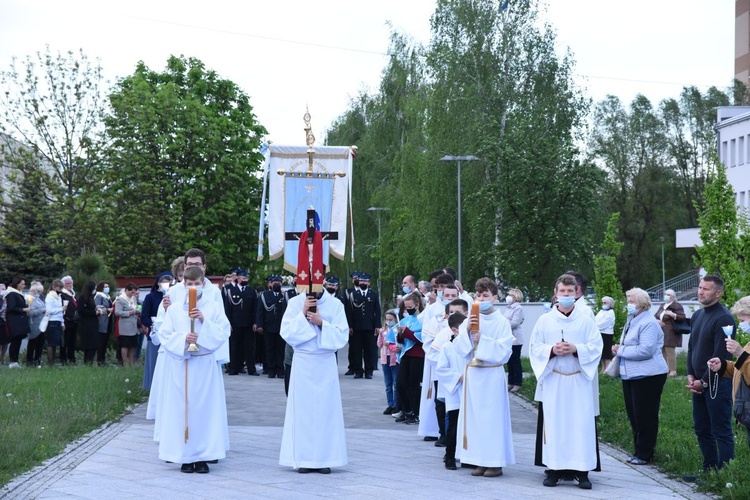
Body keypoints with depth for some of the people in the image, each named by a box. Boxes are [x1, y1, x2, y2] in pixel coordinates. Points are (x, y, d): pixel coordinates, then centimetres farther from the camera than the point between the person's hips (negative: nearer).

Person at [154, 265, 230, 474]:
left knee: (204, 408, -1)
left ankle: (203, 456, 5)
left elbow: (223, 333, -3)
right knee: (182, 408, -1)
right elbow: (164, 335, 2)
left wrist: (204, 320, -15)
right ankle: (185, 456, 6)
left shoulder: (214, 307, 4)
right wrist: (183, 338, -15)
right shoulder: (174, 308, 5)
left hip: (205, 365, 0)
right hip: (180, 365, 0)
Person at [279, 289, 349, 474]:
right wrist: (302, 314, -13)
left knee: (325, 409, 0)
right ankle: (303, 459, 5)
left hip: (326, 363, 0)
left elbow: (341, 336, -4)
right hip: (302, 362, 0)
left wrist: (321, 322, -15)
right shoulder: (295, 303, 0)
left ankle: (324, 459, 5)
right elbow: (286, 332, -5)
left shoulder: (335, 304, 0)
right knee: (303, 409, 0)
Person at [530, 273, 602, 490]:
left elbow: (596, 346, 0)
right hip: (552, 380, 1)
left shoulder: (586, 319, 3)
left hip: (579, 381, -1)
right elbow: (534, 347, 6)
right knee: (554, 423, 0)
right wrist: (551, 350, -13)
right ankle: (554, 469, 7)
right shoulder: (545, 320, 5)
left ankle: (582, 470, 3)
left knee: (581, 423, -2)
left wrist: (576, 349, -16)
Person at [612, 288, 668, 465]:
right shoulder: (632, 321, 15)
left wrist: (620, 350, -15)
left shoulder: (648, 323, -15)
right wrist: (619, 349, 6)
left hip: (647, 376, -10)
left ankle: (644, 454, 6)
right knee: (633, 415, 13)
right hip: (630, 375, 10)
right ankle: (639, 451, 22)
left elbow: (646, 350, -25)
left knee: (644, 416, -2)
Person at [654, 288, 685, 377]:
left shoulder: (677, 306, -6)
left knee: (670, 351, -10)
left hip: (670, 333, -8)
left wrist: (672, 314, -24)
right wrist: (657, 321, -2)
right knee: (662, 351, 9)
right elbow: (655, 316, 19)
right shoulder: (662, 306, 18)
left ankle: (673, 371, -8)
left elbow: (682, 318, -13)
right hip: (661, 333, 8)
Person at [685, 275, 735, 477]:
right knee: (702, 429, 14)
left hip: (717, 383, -9)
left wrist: (703, 382, -13)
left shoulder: (724, 319, -14)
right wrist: (691, 375, 5)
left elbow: (721, 356, -17)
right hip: (698, 383, 9)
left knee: (721, 431, -4)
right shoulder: (697, 316, 13)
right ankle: (710, 470, 24)